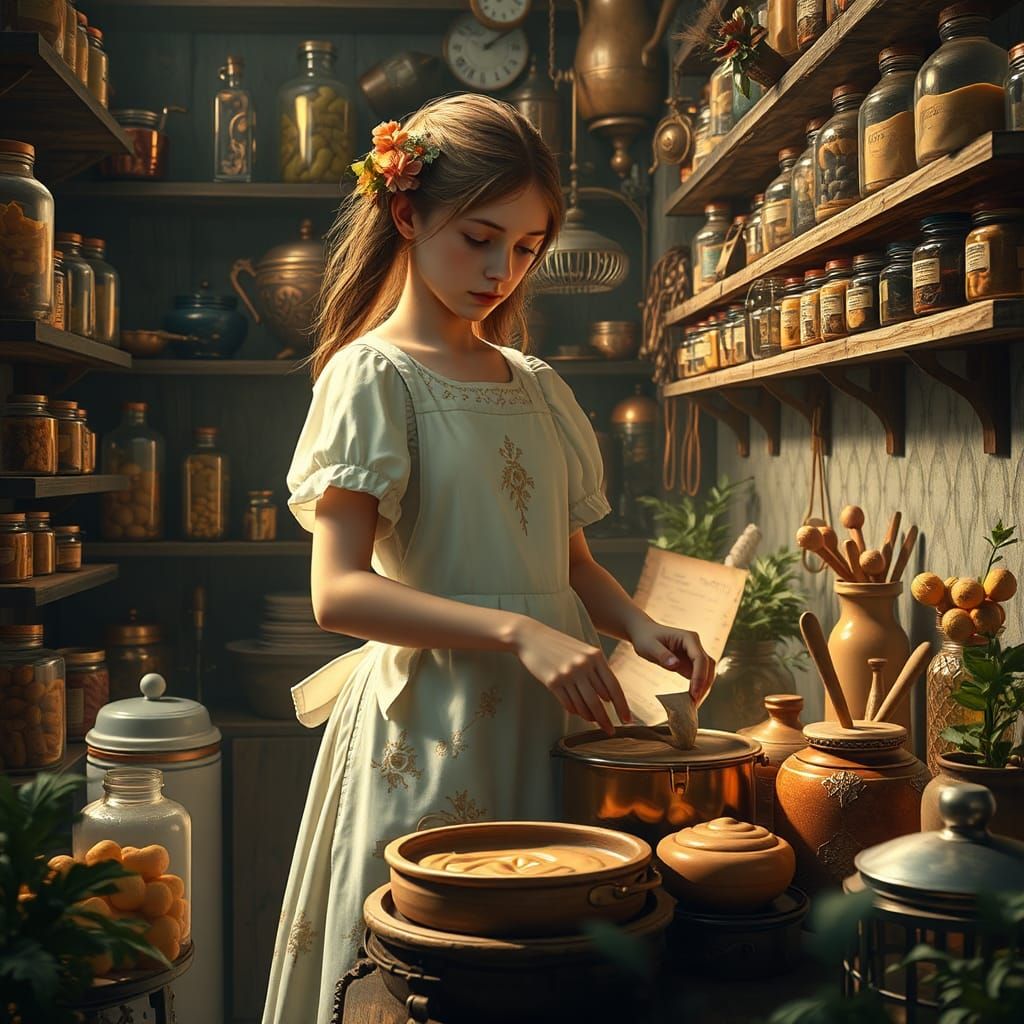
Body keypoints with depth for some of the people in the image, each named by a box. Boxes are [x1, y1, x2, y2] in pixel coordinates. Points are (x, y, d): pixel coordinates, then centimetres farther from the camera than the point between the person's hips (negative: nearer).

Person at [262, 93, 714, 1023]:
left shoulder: (536, 386, 12)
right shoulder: (372, 375, -6)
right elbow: (338, 591, -17)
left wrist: (640, 627, -2)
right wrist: (517, 630, -26)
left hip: (546, 720, 6)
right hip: (430, 726, -6)